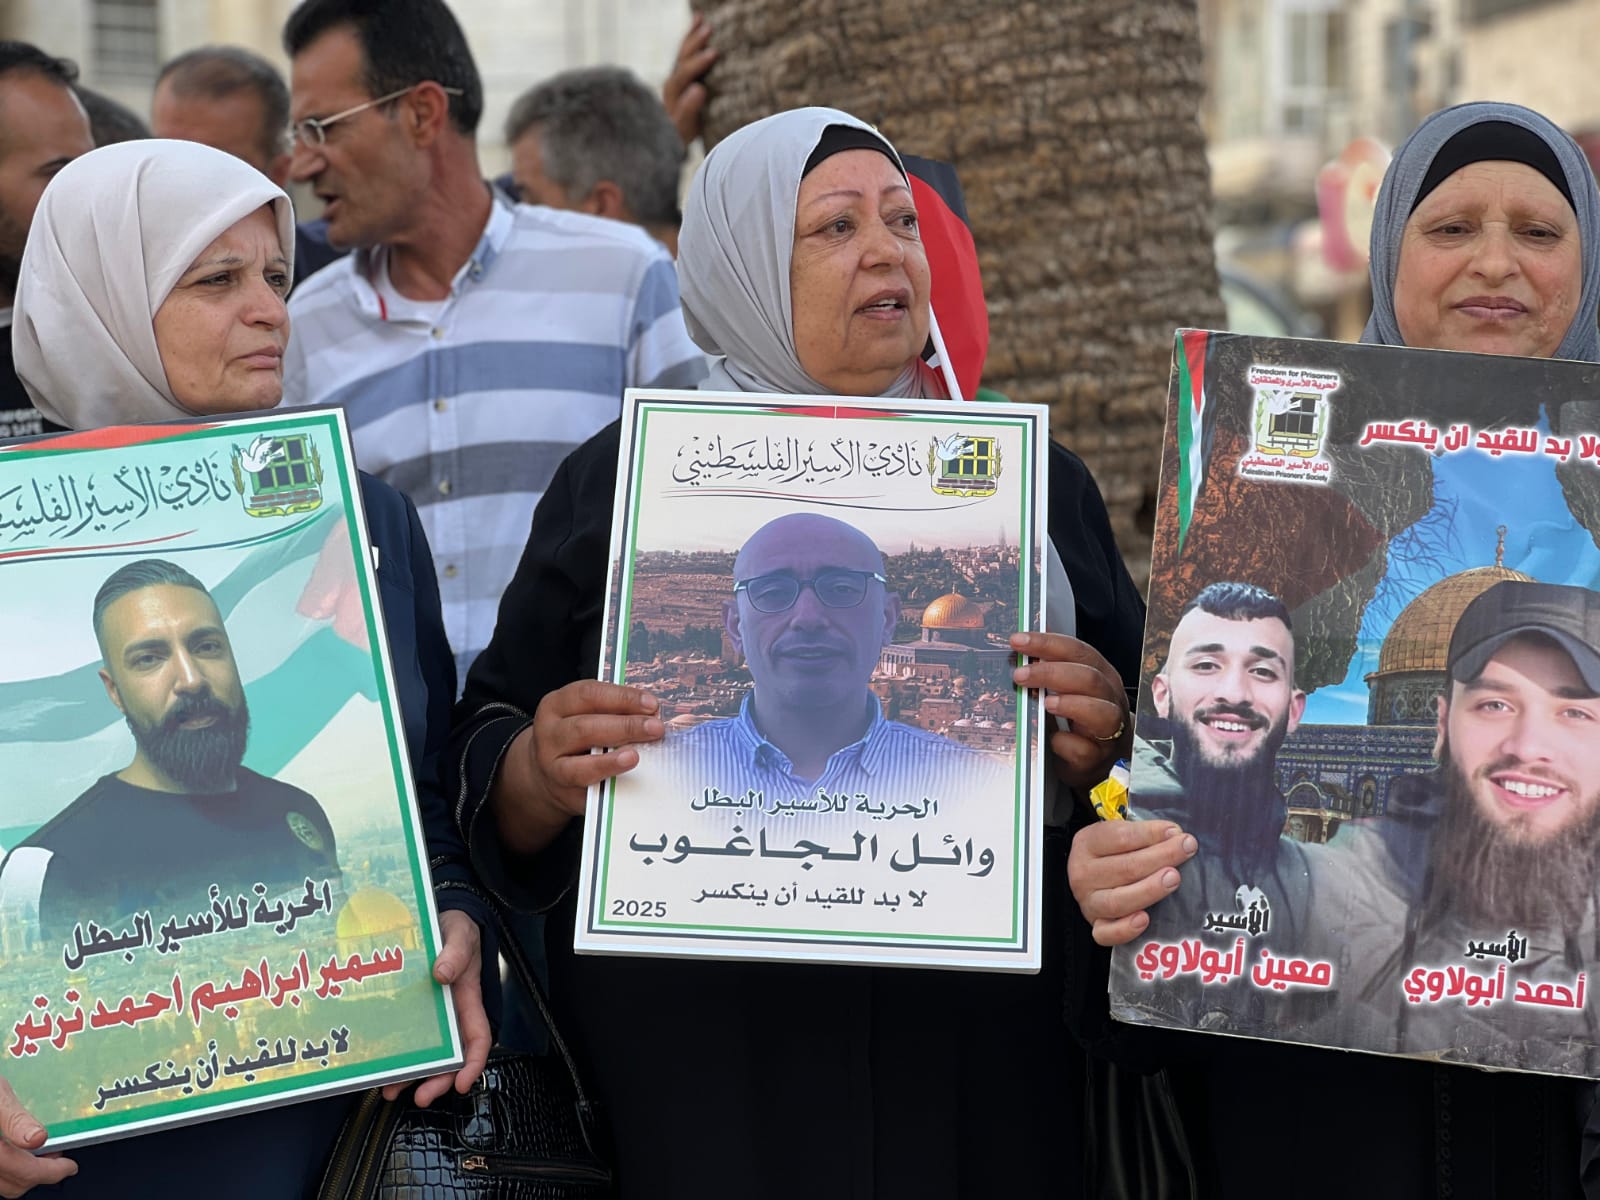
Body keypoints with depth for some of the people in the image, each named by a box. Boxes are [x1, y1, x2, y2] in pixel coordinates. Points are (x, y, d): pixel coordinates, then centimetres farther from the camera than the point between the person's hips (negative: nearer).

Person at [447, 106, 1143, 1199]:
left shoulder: (1032, 481, 10)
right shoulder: (625, 480, 4)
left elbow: (1154, 758, 10)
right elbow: (489, 765, 3)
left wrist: (1105, 745, -12)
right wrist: (542, 774, -18)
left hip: (985, 1070, 2)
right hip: (699, 1071, -2)